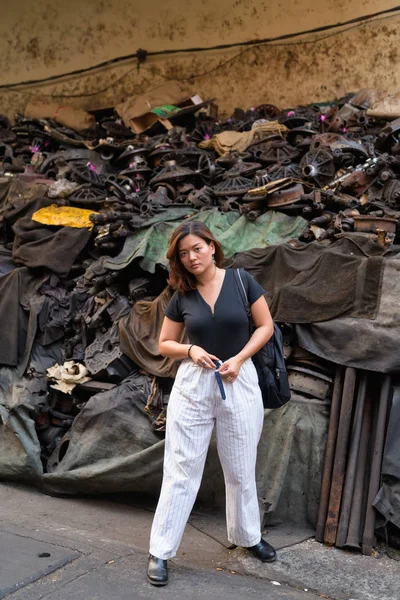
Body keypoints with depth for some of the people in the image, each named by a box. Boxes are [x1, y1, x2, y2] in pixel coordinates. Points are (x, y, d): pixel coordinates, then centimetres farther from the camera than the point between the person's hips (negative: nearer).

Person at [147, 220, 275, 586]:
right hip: (193, 383, 0)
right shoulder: (182, 297, 0)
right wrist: (190, 350, -13)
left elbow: (265, 326, 0)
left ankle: (248, 536, 36)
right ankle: (160, 552, 12)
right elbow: (164, 344, 7)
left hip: (239, 382, 0)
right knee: (181, 470, 3)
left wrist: (239, 358, -13)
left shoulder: (241, 281, -4)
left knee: (241, 469, 14)